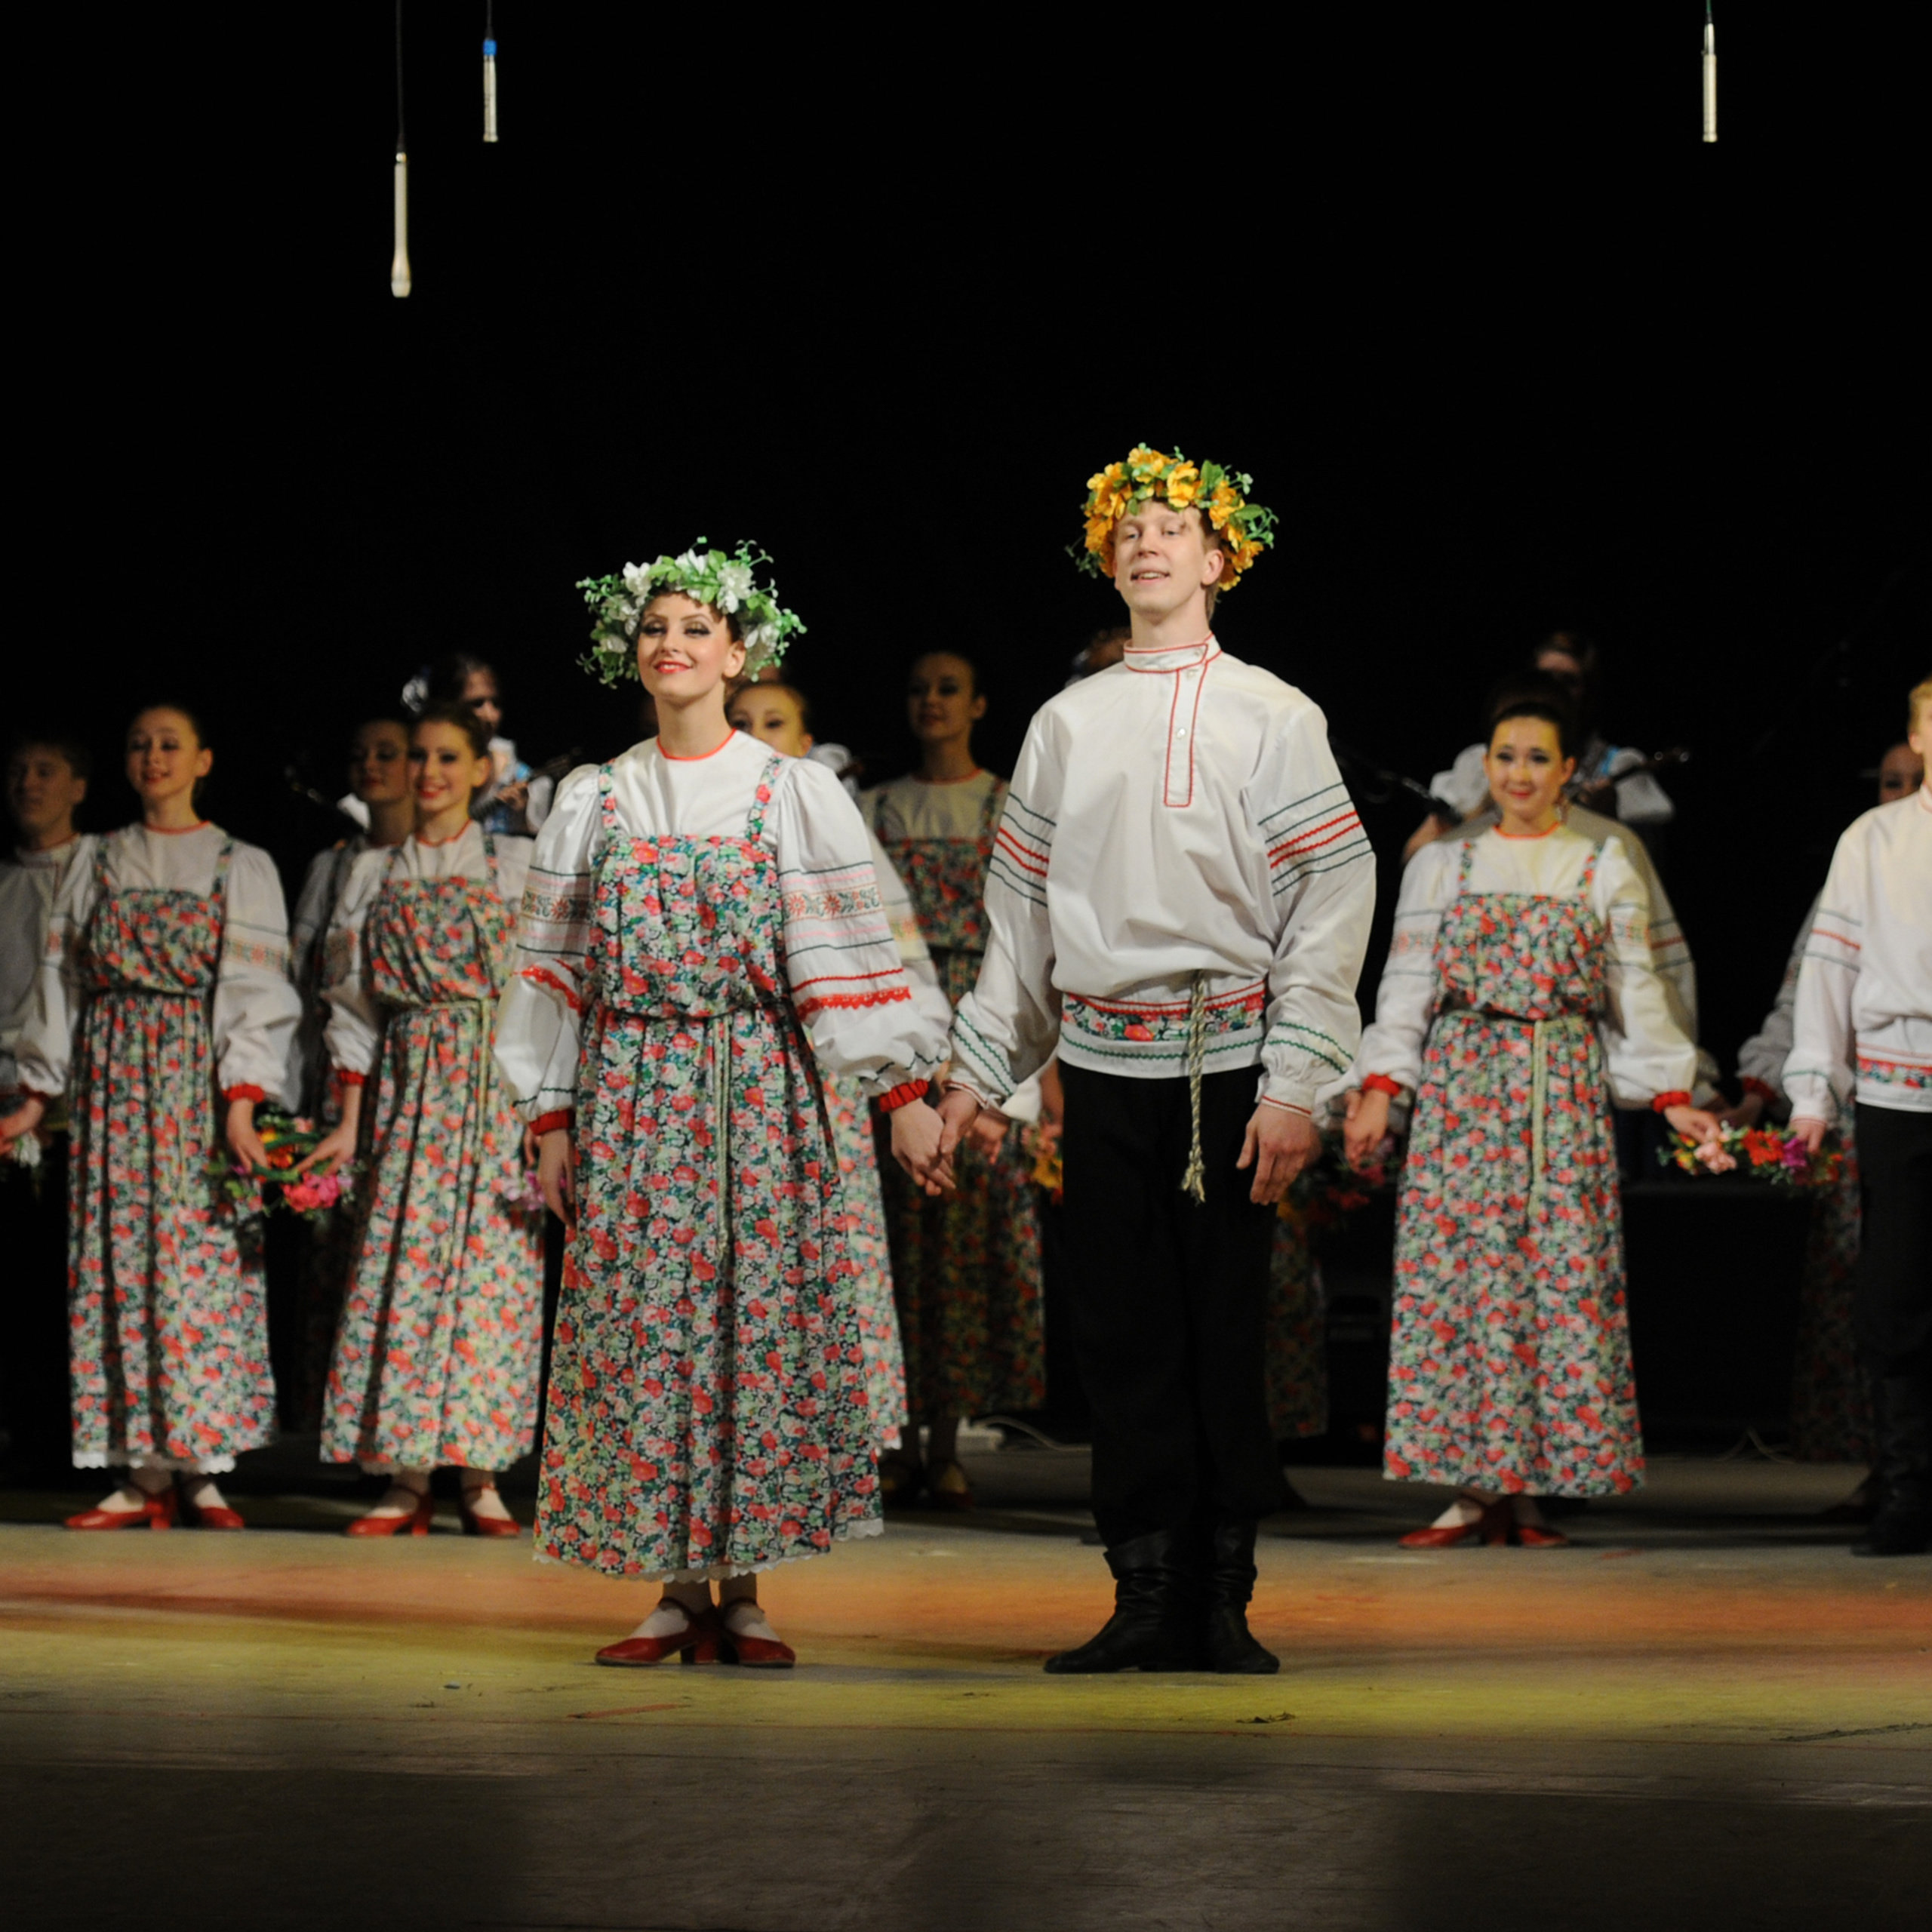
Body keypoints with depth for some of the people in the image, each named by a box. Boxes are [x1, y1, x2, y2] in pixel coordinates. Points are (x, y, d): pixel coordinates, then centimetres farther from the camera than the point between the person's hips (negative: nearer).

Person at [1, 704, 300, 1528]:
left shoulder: (241, 868, 5)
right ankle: (143, 1477, -2)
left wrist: (242, 1099, -13)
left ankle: (203, 1472, -5)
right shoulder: (99, 865, 14)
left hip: (196, 1080, -3)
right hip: (111, 1080, 3)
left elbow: (255, 991, -2)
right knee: (119, 1264, -3)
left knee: (201, 1260, -8)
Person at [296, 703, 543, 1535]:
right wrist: (350, 1123, 5)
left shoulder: (515, 866, 5)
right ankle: (407, 1478, -2)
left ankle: (479, 1474, -3)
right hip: (406, 1088, 2)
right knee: (400, 1265, -5)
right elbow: (354, 1004, 12)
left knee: (488, 1262, -7)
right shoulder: (375, 875, 12)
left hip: (492, 1084, -2)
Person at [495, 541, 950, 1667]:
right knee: (642, 1325, -3)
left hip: (759, 1095, -2)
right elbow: (558, 963, 11)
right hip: (631, 1096, 2)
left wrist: (904, 1090, -8)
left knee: (758, 1319, -5)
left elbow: (850, 948, 0)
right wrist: (553, 1116, 6)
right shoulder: (593, 801, 10)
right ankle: (678, 1589, 3)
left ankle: (743, 1589, 1)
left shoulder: (796, 794, 4)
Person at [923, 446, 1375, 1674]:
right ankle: (1146, 1598, 6)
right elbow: (1021, 913, 17)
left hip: (1227, 1066, -3)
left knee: (1226, 1335, -2)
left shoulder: (1273, 719, 2)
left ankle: (1224, 1604, 4)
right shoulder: (1066, 724, 13)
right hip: (1104, 1065, 3)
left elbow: (1331, 906, -4)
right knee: (1124, 1335, 2)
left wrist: (1294, 1086, -12)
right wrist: (977, 1071, 11)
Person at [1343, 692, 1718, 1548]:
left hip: (1565, 1090, 0)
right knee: (1455, 1270, -7)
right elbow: (1407, 985, 9)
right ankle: (1470, 1487, -4)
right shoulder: (1440, 866, 12)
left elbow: (1634, 990, 11)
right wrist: (1379, 1088, -3)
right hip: (1462, 1084, 0)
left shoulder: (1606, 869, 11)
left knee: (1564, 1274, -6)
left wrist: (1670, 1096, 3)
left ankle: (1530, 1493, -3)